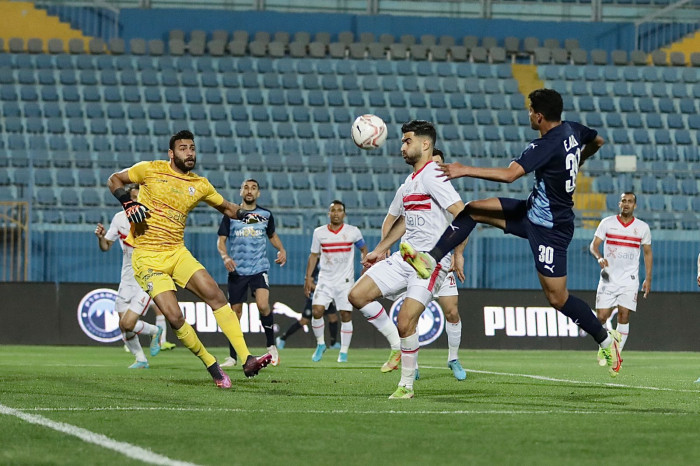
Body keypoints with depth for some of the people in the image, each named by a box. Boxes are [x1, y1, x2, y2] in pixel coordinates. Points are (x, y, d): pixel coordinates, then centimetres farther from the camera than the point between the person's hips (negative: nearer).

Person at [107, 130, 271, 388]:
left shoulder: (200, 185, 8)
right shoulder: (151, 170, -3)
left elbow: (225, 207, 23)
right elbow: (114, 179, 7)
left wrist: (245, 215, 2)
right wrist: (128, 203, -11)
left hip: (177, 252, 4)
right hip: (147, 257, -4)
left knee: (215, 295, -16)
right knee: (174, 316, -17)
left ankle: (247, 360, -18)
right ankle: (212, 366, -1)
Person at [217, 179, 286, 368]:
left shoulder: (266, 215, 8)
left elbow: (272, 235, 25)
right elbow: (221, 240, 2)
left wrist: (281, 250, 6)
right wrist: (225, 256, -17)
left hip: (259, 269, 0)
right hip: (237, 270, 0)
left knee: (263, 305, -22)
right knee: (235, 311, 3)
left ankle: (271, 346, -3)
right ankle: (232, 356, 15)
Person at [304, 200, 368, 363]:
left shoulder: (353, 232, 1)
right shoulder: (319, 232, 4)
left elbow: (363, 249, 15)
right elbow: (314, 255, 11)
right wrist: (308, 278, 6)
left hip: (345, 281, -1)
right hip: (325, 280, 1)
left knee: (346, 315, -3)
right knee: (317, 311, -14)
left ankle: (343, 352, 7)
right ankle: (320, 344, 7)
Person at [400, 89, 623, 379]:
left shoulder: (546, 146, -27)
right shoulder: (571, 130, 0)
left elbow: (509, 175, -36)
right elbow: (598, 142, 21)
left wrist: (464, 170, -29)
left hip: (549, 229, -10)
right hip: (534, 212, 10)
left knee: (557, 298, -2)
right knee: (474, 210, 3)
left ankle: (606, 339, 12)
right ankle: (431, 260, 0)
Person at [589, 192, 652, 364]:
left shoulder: (642, 227, 5)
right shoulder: (607, 223, 2)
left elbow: (647, 253, 13)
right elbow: (594, 245, 0)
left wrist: (648, 279, 7)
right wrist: (599, 257, -22)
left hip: (629, 279, 0)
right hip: (608, 278, 0)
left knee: (624, 316, -9)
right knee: (602, 317, -5)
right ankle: (603, 347, 21)